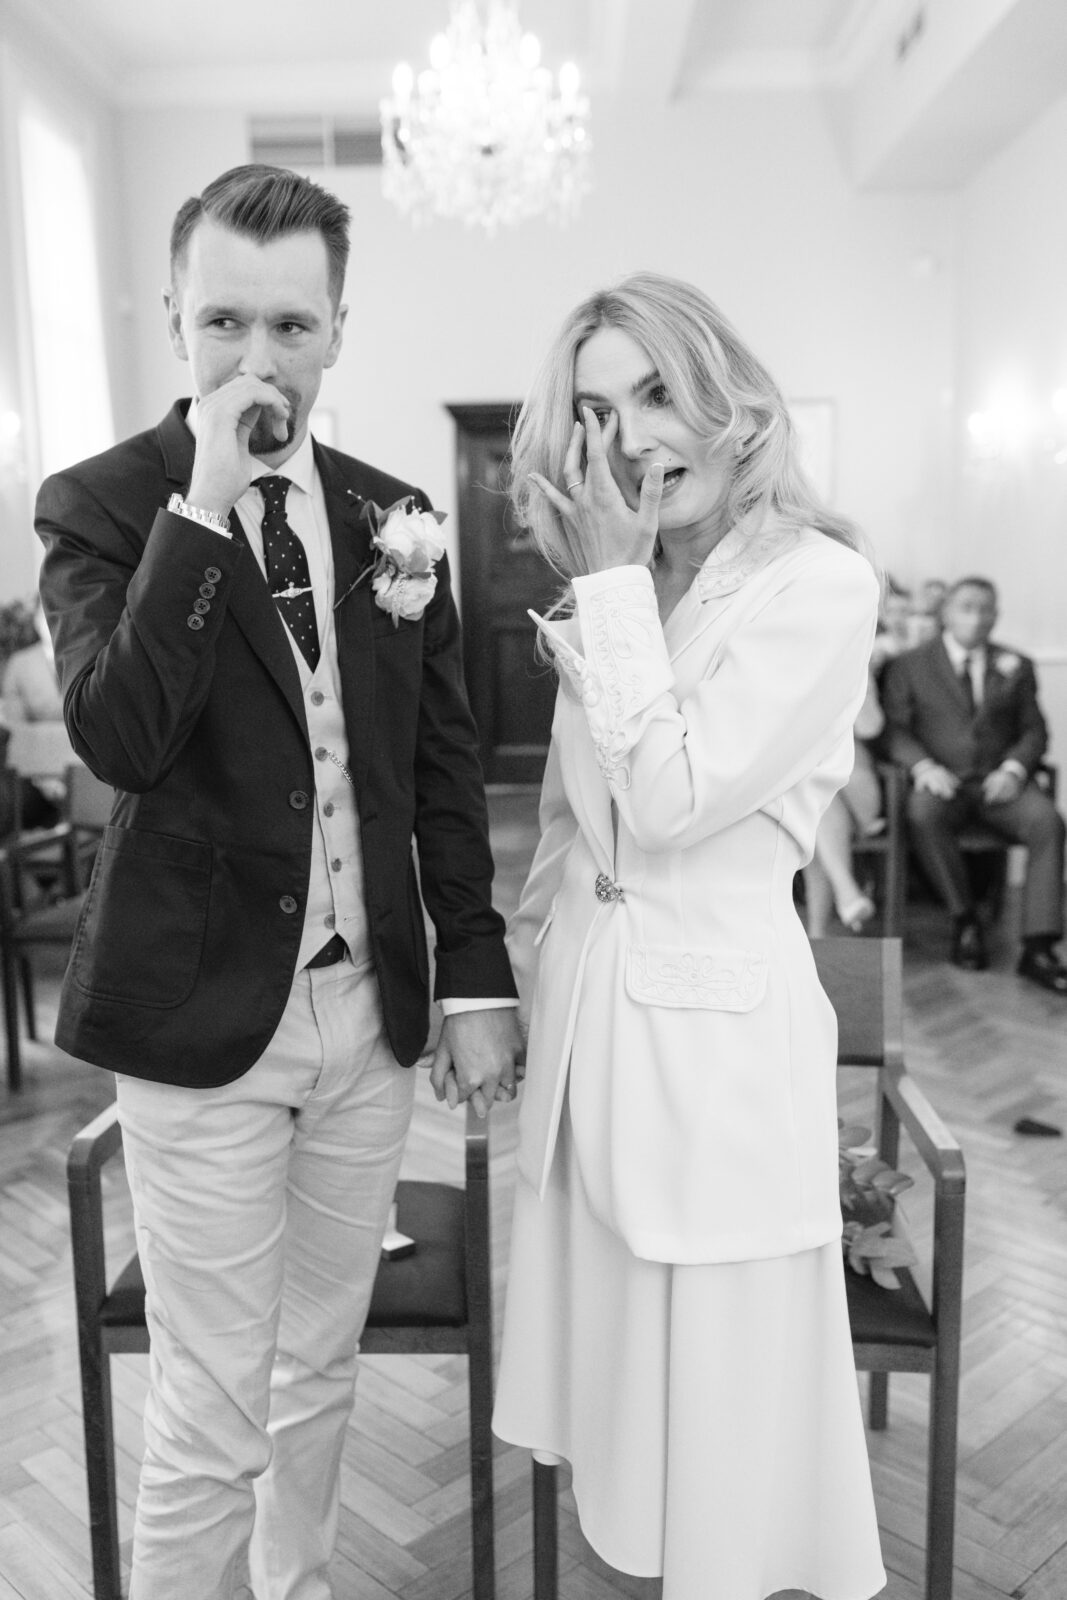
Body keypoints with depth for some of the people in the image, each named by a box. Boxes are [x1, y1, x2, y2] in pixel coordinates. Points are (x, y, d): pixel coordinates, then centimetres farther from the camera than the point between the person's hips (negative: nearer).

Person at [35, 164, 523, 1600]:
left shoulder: (389, 513, 6)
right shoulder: (99, 506, -5)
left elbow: (445, 764, 8)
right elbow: (117, 736, -22)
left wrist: (476, 977, 6)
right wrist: (203, 505, -22)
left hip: (370, 1011, 5)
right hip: (206, 1024, -4)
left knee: (321, 1375, 21)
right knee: (212, 1415, 7)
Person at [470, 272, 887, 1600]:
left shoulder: (818, 582, -12)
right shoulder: (617, 589, 9)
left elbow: (673, 801, -19)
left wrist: (616, 581, -15)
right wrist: (520, 968, 14)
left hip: (713, 1016, -6)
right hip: (584, 1003, 7)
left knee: (724, 1376, 10)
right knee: (609, 1344, 19)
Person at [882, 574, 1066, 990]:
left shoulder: (1016, 666, 16)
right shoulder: (909, 665, 9)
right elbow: (894, 729, 0)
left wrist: (1013, 769, -10)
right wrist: (924, 766, -19)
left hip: (998, 781, 2)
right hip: (941, 781, -2)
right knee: (923, 815, -37)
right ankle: (964, 920, -20)